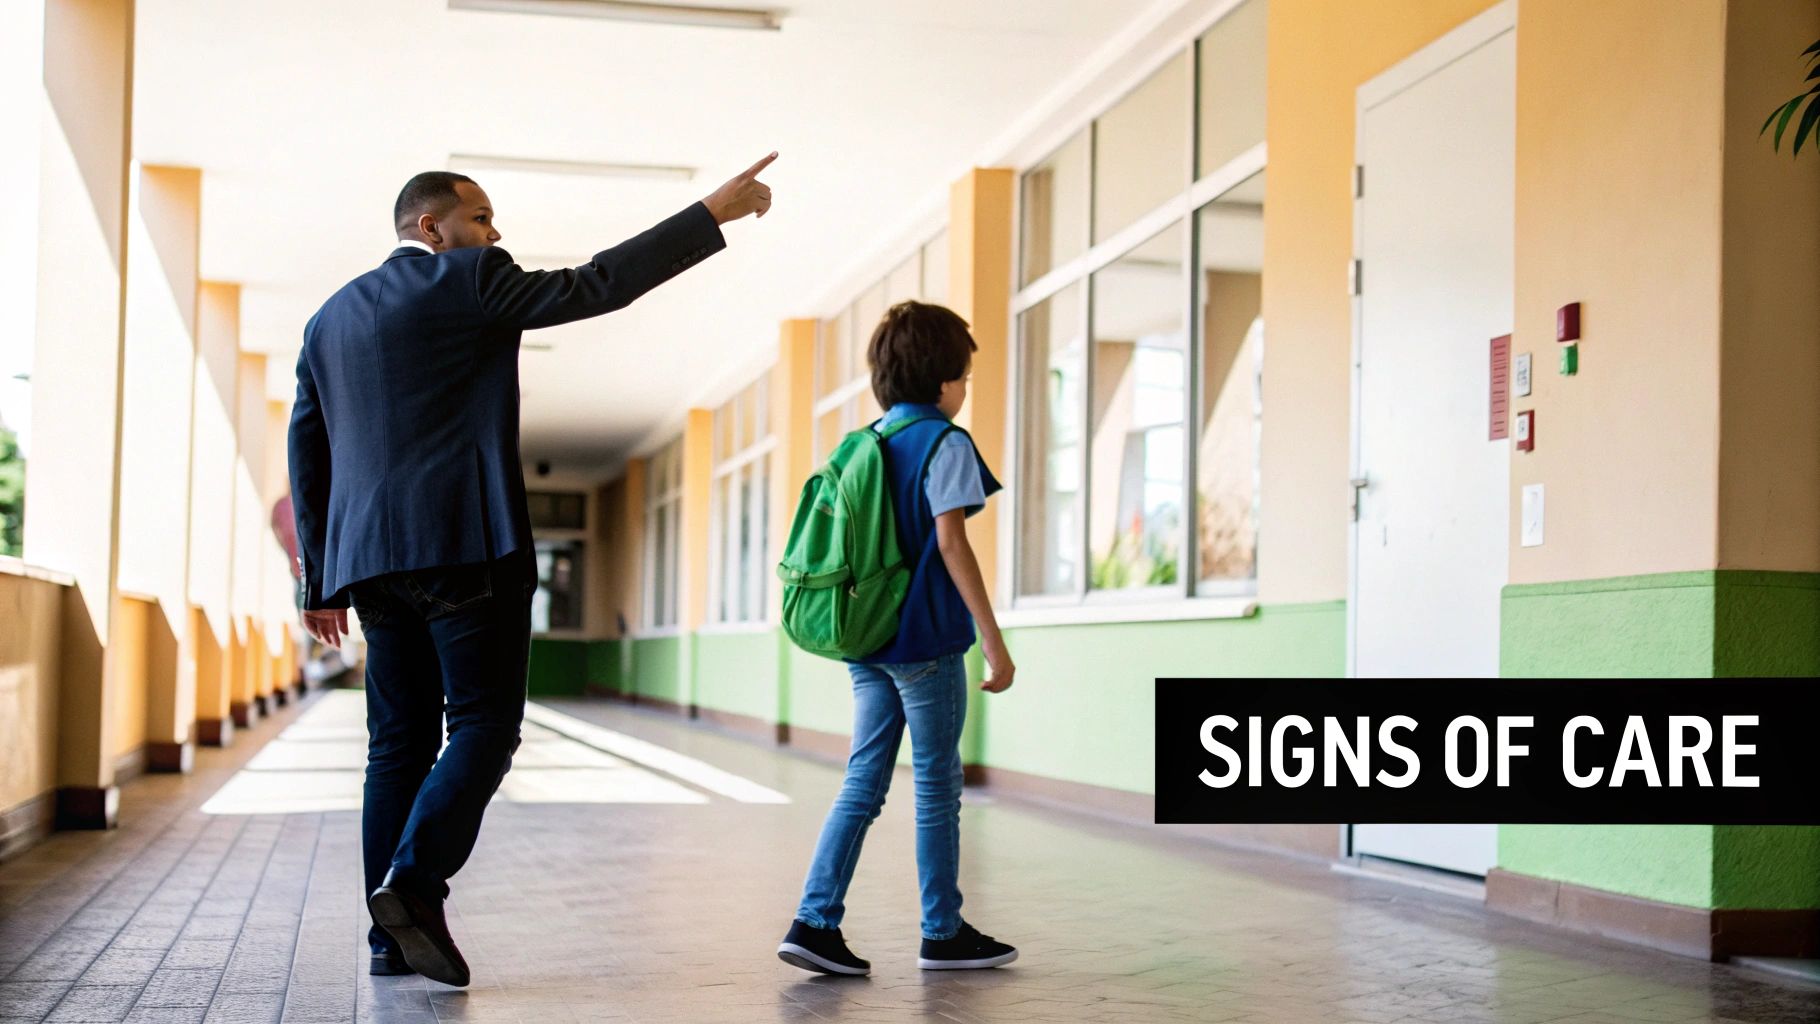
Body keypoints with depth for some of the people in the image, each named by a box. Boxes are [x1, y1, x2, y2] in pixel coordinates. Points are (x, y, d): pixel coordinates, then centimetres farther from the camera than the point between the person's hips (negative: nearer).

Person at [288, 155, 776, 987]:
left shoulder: (331, 317, 20)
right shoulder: (468, 281, -1)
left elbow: (306, 453, 19)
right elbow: (596, 286, -5)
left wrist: (320, 576, 21)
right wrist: (713, 213, -1)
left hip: (372, 556, 7)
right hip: (467, 544, -7)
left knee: (401, 741, 8)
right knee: (484, 725, -5)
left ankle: (391, 936, 6)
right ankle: (414, 880, -21)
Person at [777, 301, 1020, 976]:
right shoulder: (944, 443, -8)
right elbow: (950, 542, -15)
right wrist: (993, 640, -15)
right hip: (924, 640, -7)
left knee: (863, 781, 8)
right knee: (937, 784, 4)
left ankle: (815, 922, 1)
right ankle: (943, 934, 14)